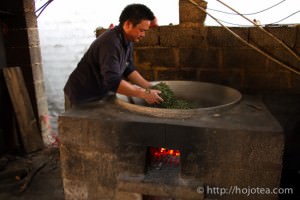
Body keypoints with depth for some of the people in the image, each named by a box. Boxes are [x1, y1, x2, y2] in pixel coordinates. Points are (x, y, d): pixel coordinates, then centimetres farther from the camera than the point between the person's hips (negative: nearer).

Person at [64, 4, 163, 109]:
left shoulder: (128, 39, -2)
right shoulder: (110, 43, -29)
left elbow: (128, 69, 5)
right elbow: (113, 82, -35)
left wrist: (149, 87, -5)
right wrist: (144, 93, -30)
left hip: (100, 94, 8)